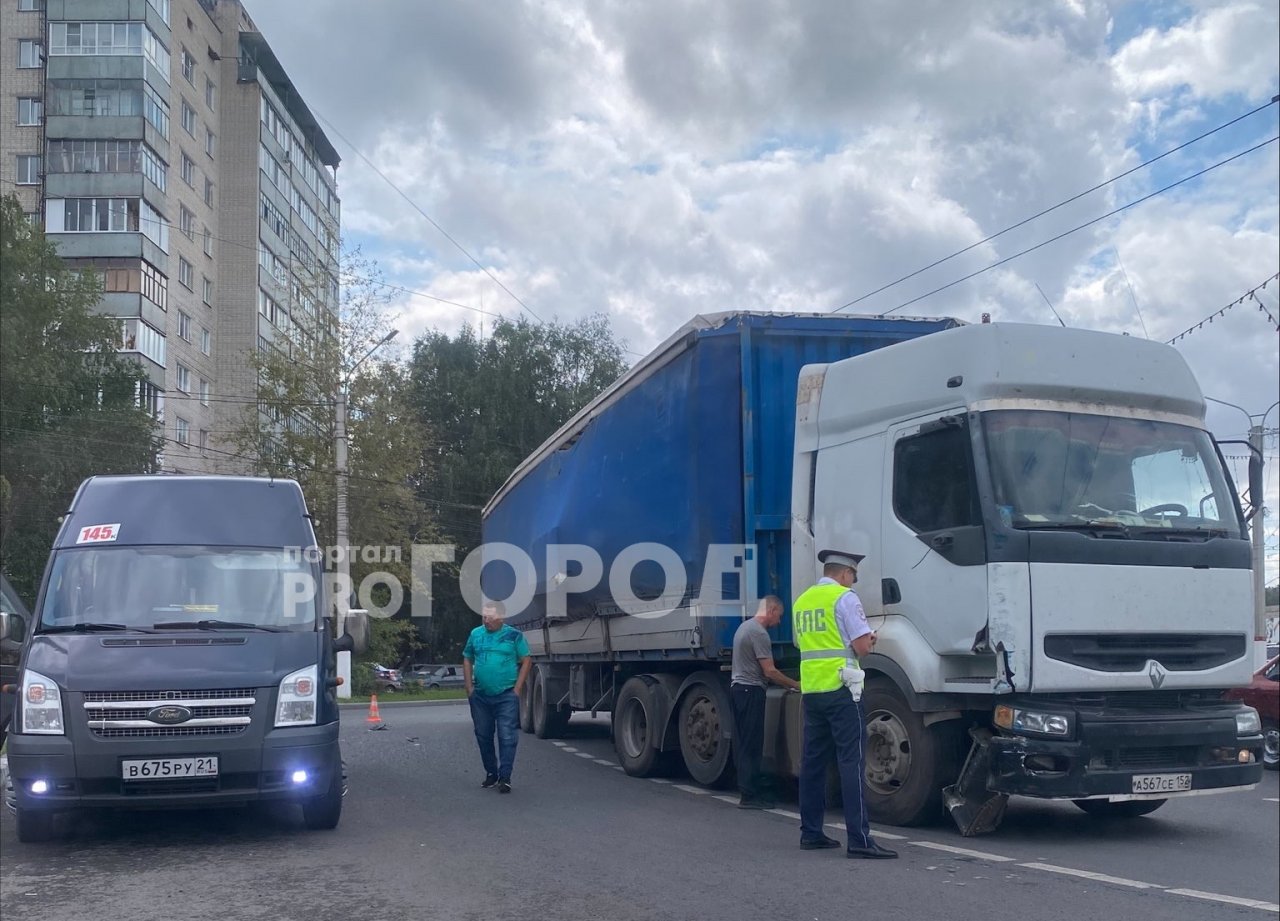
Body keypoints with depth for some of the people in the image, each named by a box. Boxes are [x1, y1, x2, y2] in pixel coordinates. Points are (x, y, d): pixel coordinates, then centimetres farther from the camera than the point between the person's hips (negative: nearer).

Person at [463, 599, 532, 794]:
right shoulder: (476, 634, 6)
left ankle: (505, 778, -4)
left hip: (506, 696, -4)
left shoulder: (514, 636, -4)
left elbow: (526, 661, -1)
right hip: (480, 696, 4)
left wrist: (517, 688, -7)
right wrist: (469, 686, 5)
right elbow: (467, 660, 14)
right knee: (483, 736, 11)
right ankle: (491, 773, 25)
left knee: (507, 737, -7)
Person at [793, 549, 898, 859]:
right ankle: (859, 839, -12)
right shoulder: (845, 598, -7)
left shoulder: (801, 601, 15)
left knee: (813, 760, 13)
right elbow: (862, 647, -12)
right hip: (840, 687, -7)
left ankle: (810, 832, 17)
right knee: (852, 762, -8)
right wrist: (870, 640, 10)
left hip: (811, 689, 7)